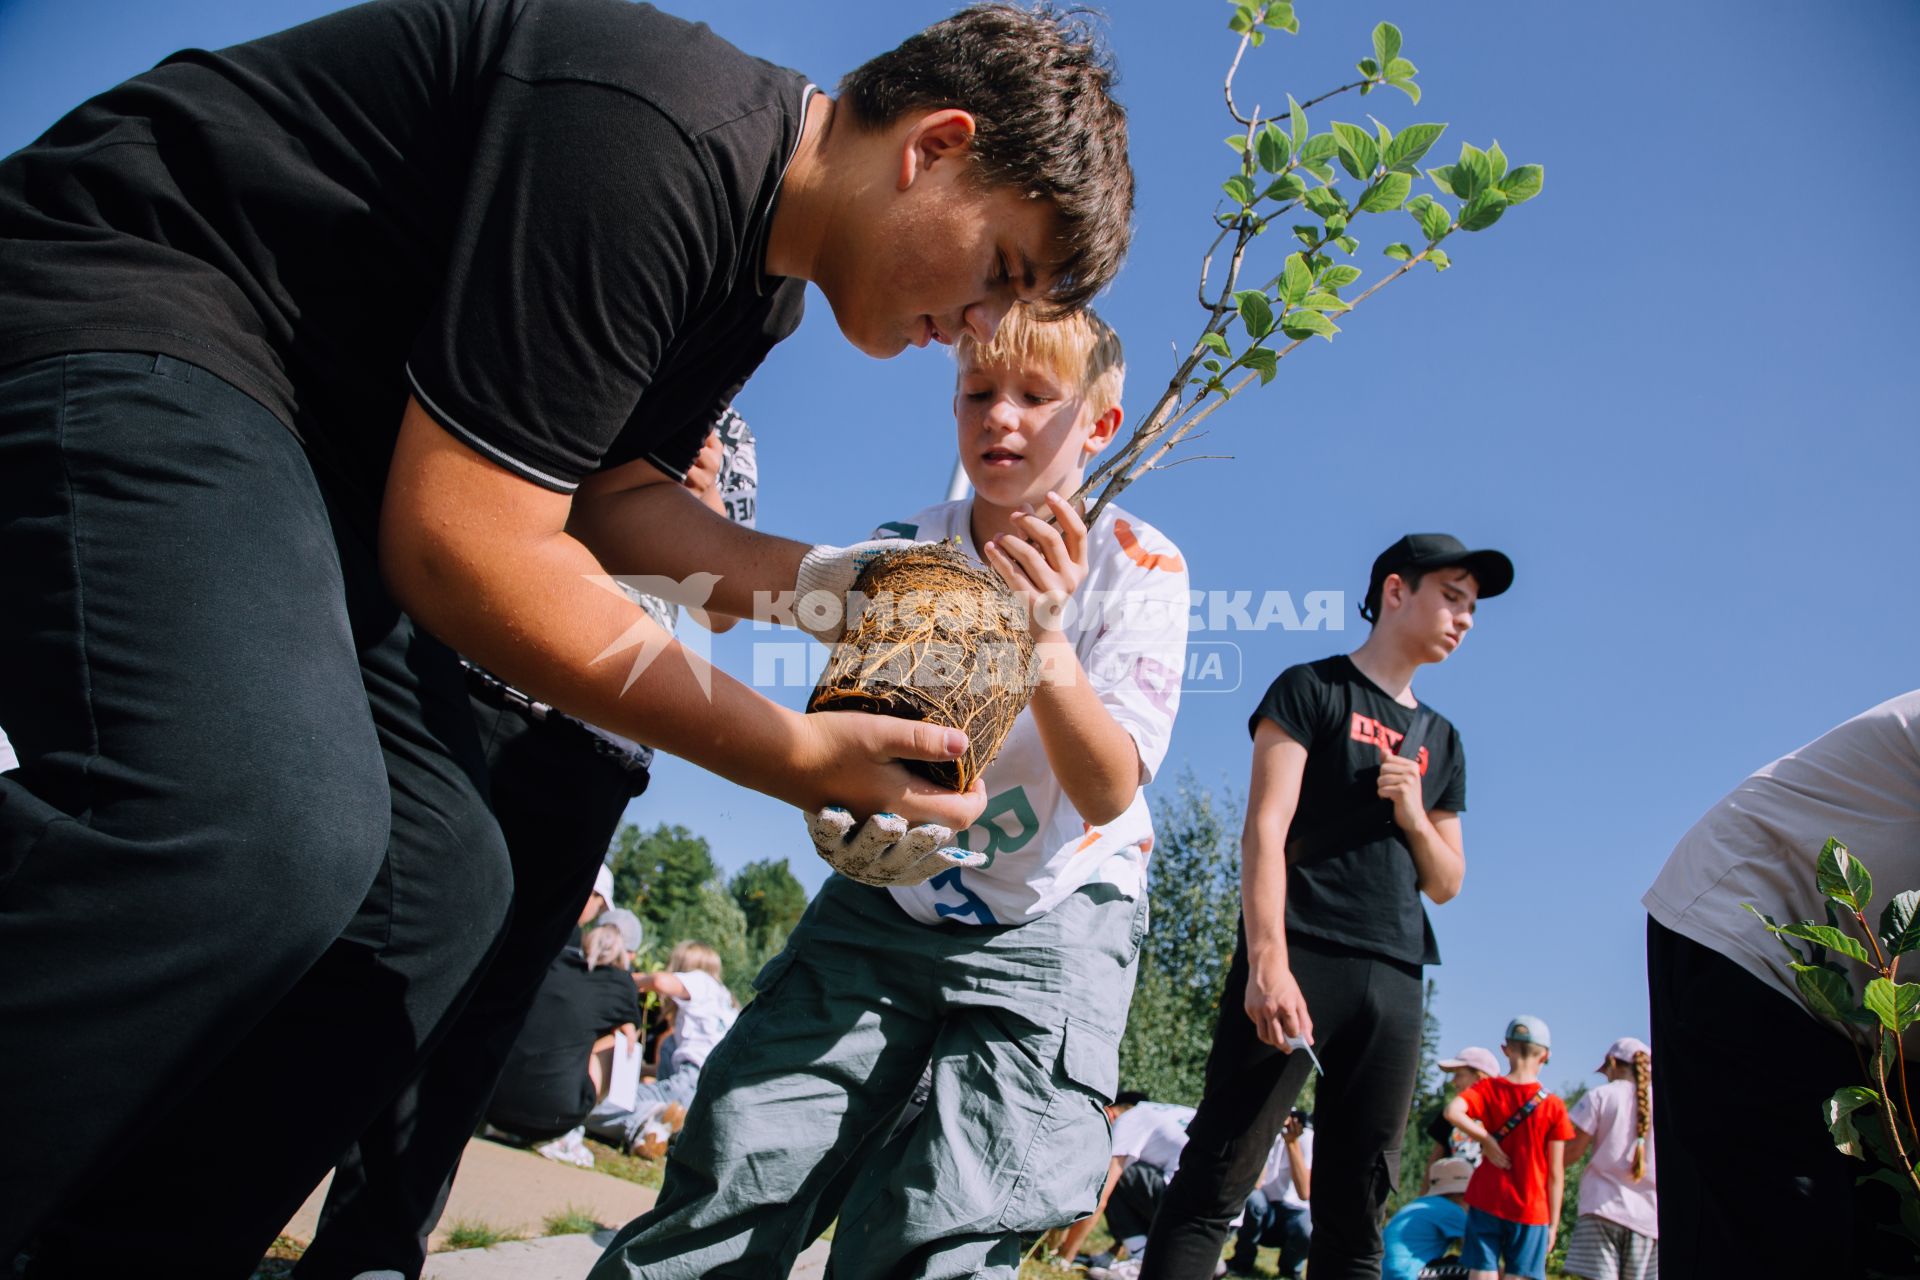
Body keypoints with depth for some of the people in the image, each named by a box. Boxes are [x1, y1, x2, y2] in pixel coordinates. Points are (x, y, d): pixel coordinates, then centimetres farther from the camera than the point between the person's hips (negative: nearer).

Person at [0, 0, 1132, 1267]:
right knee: (267, 837, -33)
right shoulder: (659, 137, -25)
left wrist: (823, 580, -4)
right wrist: (794, 754, -23)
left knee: (437, 882, 1)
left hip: (324, 438, 10)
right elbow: (460, 541, -27)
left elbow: (606, 494, 11)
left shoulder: (771, 276, 7)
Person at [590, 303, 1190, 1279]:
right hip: (887, 898, 3)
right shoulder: (906, 548, -3)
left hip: (1053, 928, -2)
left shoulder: (1139, 566, -11)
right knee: (727, 1196, -7)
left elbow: (1108, 794, -22)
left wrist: (1044, 642, -39)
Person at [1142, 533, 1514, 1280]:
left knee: (1357, 1213, 5)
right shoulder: (1312, 688, 5)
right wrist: (1267, 962, -18)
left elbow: (1446, 884, 23)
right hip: (1297, 959, -6)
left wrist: (1415, 818, 1)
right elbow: (1265, 830, -6)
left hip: (1394, 983, 6)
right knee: (1217, 1184, -10)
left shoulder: (1441, 741, 22)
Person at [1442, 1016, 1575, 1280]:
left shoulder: (1489, 1087, -1)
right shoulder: (1554, 1105, -4)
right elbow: (1555, 1172, -3)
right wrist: (1553, 1222, 5)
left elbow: (1452, 1111, -22)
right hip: (1530, 1209, -1)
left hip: (1486, 1202, 1)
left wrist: (1485, 1138, -9)